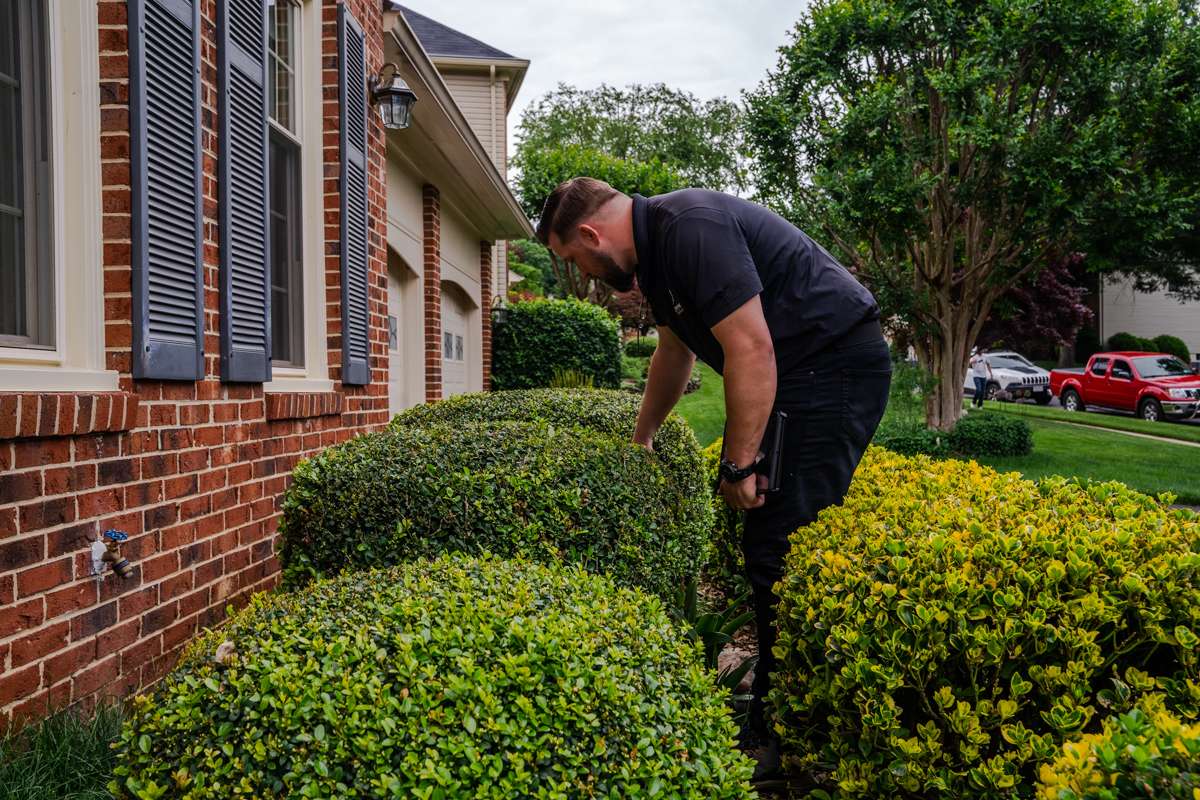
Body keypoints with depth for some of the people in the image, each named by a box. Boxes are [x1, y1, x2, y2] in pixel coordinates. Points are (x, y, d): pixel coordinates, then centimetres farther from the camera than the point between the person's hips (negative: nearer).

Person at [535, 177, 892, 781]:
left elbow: (751, 350, -24)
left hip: (835, 366, -10)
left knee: (781, 546, -10)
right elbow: (673, 352, 27)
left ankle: (781, 739, 1)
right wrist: (641, 439, 37)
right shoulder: (656, 246, 13)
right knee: (766, 544, 11)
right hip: (801, 374, 10)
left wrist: (738, 466, -16)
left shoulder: (691, 230, -19)